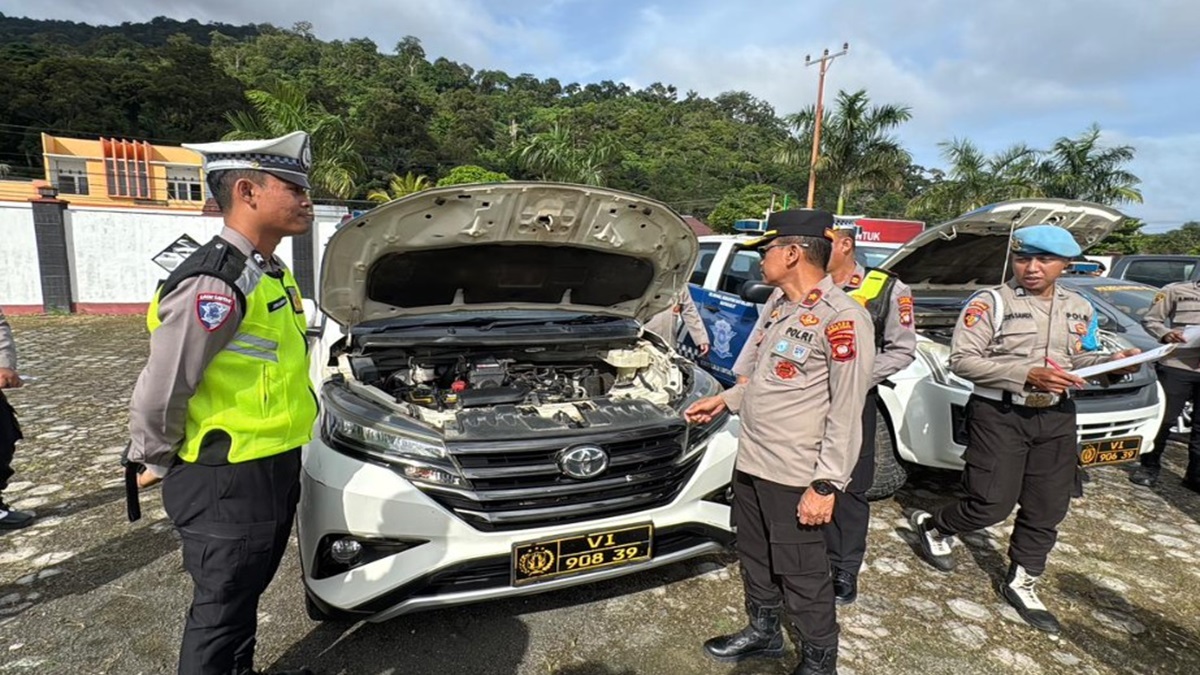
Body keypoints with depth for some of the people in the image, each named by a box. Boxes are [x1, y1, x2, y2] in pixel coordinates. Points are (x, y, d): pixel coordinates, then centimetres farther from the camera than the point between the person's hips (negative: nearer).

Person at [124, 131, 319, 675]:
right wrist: (154, 463, -3)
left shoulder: (269, 274, 8)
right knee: (220, 610, 10)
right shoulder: (215, 283, -24)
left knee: (245, 593, 25)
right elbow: (159, 392, -20)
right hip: (227, 484, -9)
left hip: (272, 469, 9)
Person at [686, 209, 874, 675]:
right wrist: (725, 399, 19)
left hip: (795, 477, -8)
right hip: (750, 463, 9)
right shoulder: (780, 309, 10)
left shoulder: (842, 318, -18)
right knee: (755, 558, 22)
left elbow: (846, 412, -19)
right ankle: (763, 632, 44)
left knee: (802, 575, 8)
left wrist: (827, 485, -20)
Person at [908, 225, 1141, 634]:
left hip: (1056, 417, 6)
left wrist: (1114, 363, 0)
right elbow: (962, 360, -16)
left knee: (1047, 509, 11)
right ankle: (931, 526, 23)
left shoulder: (1080, 310, 12)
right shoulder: (990, 303, -10)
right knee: (992, 504, -6)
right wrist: (1027, 375, -23)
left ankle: (1021, 584, 29)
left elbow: (1079, 360, 21)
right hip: (999, 415, -6)